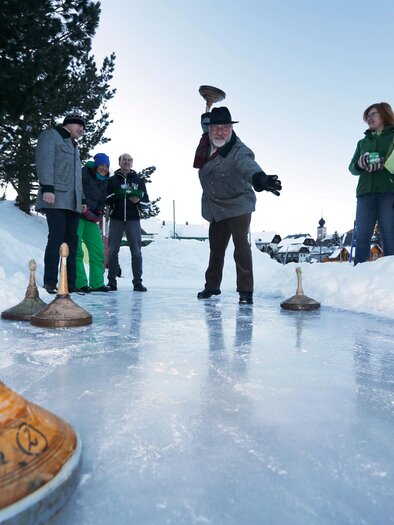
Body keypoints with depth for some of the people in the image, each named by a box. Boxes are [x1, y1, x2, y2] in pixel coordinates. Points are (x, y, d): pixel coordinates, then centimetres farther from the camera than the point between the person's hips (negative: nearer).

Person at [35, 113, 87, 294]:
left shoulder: (74, 146, 32)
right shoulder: (50, 136, 7)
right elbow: (44, 161, -8)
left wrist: (82, 199, 21)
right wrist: (47, 188, -21)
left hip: (72, 201, 8)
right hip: (56, 198, -8)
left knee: (71, 240, 0)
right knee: (57, 237, -15)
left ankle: (70, 282, 0)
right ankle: (50, 282, -12)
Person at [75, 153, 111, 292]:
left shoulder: (104, 182, 15)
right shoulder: (84, 174, -7)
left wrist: (99, 213, -2)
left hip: (91, 219, 7)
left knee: (98, 251, 4)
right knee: (77, 250, -12)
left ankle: (97, 283, 11)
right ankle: (80, 283, -11)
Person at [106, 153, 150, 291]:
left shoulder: (138, 180, 13)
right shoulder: (112, 180, 11)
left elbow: (146, 201, 11)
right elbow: (104, 199, 4)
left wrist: (138, 201, -10)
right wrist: (115, 195, -15)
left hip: (133, 219, 0)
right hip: (116, 219, 0)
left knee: (136, 252, -5)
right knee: (112, 251, 1)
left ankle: (137, 282, -3)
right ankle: (112, 281, 10)